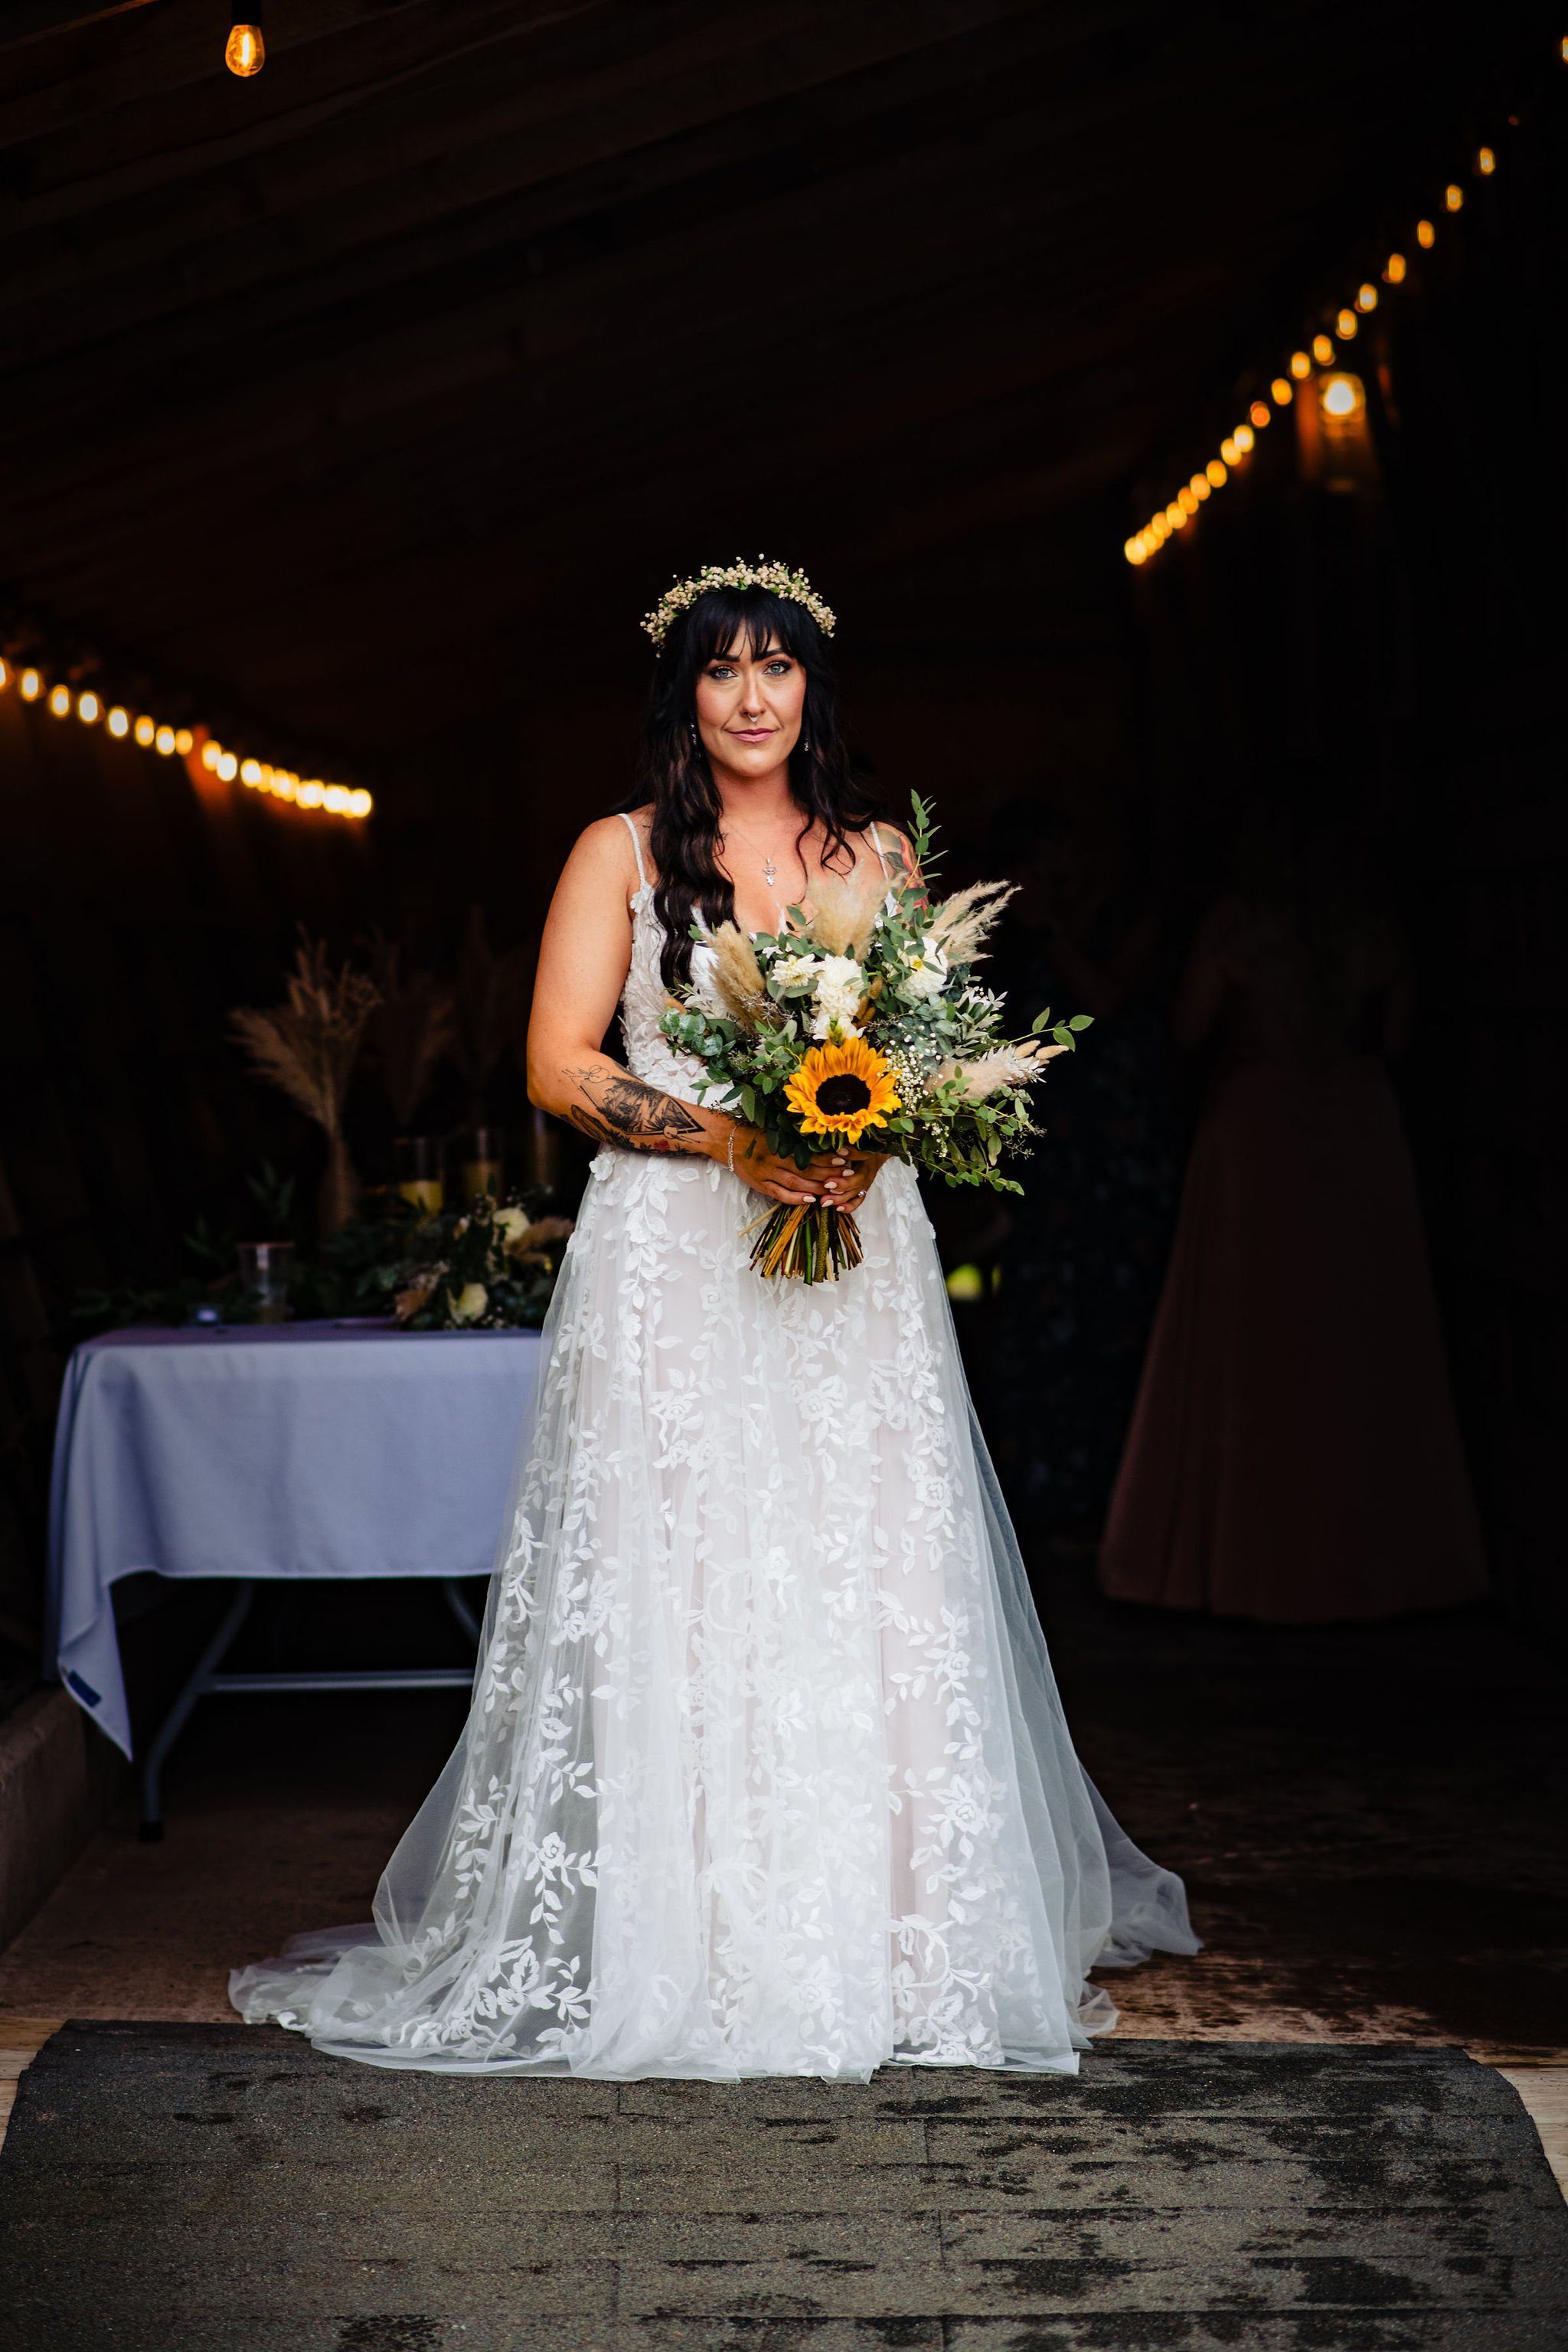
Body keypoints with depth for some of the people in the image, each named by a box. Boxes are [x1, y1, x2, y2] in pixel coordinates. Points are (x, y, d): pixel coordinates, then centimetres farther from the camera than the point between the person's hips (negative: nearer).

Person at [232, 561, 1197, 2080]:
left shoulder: (877, 855, 13)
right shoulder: (623, 854, 5)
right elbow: (560, 1066, -1)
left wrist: (869, 1140, -9)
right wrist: (731, 1139, -14)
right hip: (674, 1268, -2)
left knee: (874, 1591, 1)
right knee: (677, 1592, -4)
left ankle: (884, 1931, 12)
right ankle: (678, 1938, 5)